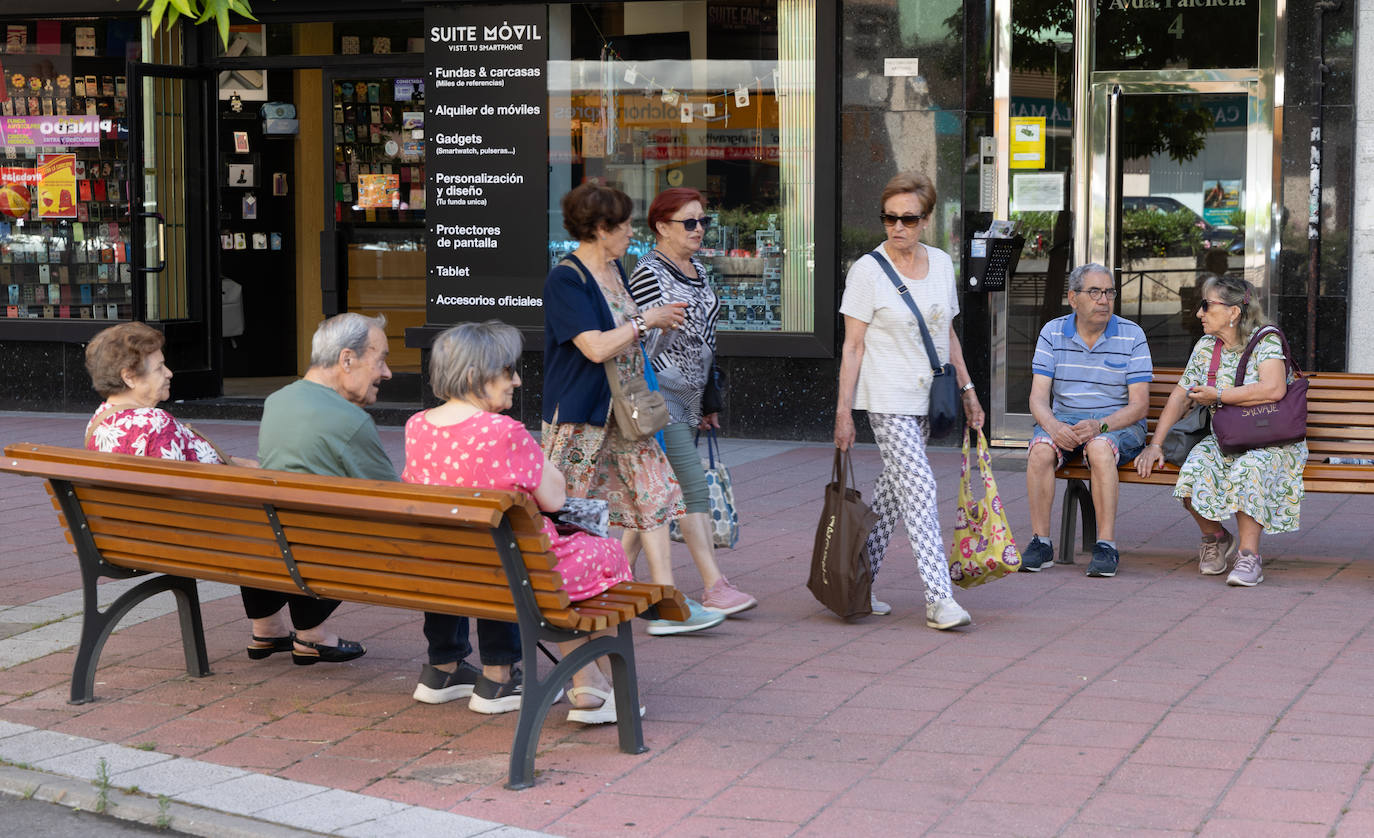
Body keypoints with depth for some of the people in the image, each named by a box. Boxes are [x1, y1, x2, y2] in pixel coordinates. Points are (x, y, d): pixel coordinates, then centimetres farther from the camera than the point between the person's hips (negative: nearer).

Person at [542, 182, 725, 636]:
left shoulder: (615, 270, 12)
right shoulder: (565, 280, -17)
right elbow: (596, 347, -25)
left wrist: (659, 319, 14)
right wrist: (646, 321, -16)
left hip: (624, 412, 9)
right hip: (579, 415, -9)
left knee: (654, 494, 1)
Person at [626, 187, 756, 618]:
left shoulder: (697, 271, 15)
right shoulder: (649, 273, -12)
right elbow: (644, 341, -11)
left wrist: (708, 400, 23)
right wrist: (664, 320, -29)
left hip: (689, 396, 9)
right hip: (660, 393, -8)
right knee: (693, 487, -12)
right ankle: (714, 586, -13)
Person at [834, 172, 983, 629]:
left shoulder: (941, 264, 8)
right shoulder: (868, 270, -8)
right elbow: (853, 345, -8)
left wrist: (967, 389, 17)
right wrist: (843, 410, -11)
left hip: (926, 397, 6)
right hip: (888, 397, -6)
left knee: (894, 487, 10)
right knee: (918, 487, -13)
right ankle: (939, 599, -14)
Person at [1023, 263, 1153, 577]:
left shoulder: (1131, 335, -3)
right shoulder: (1053, 333, 3)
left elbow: (1139, 405, -7)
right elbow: (1038, 397, -2)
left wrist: (1100, 425, -25)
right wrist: (1053, 426, -24)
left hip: (1119, 423, -2)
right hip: (1063, 419, 2)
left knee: (1100, 447, -36)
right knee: (1040, 448, -30)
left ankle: (1107, 545, -32)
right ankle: (1040, 542, -24)